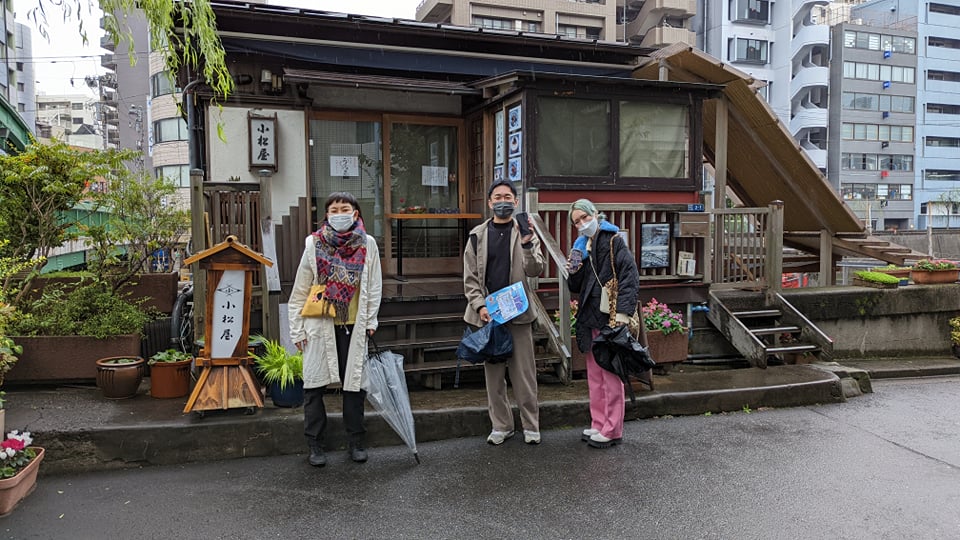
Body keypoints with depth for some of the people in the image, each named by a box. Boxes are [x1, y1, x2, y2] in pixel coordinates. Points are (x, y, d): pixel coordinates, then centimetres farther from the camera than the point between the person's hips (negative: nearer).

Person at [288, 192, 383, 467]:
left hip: (354, 327, 1)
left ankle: (356, 441, 23)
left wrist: (370, 321, 1)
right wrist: (297, 329, -1)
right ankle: (315, 444, 18)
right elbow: (300, 291, 1)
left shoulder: (367, 244, 1)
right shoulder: (314, 243, -1)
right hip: (320, 326, 0)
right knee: (314, 384, 3)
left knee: (354, 382, 9)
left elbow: (375, 287, 6)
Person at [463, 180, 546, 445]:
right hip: (487, 313, 2)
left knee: (524, 374, 2)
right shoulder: (478, 235, 8)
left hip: (518, 313, -2)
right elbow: (470, 277, 6)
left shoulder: (525, 232, 3)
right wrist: (480, 306, -7)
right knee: (493, 373, 8)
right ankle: (501, 425, 19)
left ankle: (531, 426, 14)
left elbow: (535, 270, -8)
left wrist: (527, 244, -25)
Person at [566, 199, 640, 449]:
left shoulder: (613, 240, -5)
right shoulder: (581, 246, 16)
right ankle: (599, 424, 22)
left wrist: (623, 311, -21)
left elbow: (630, 276, -13)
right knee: (594, 375, 12)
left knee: (611, 375, -2)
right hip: (589, 317, 8)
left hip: (609, 318, -7)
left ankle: (612, 430, 6)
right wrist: (573, 273, -3)